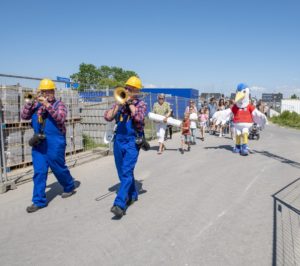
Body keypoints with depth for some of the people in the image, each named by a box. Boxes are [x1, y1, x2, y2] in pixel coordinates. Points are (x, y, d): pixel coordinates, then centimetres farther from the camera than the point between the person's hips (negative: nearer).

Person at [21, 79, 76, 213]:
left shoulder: (59, 104, -1)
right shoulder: (36, 105, 12)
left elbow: (60, 118, -18)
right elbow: (24, 116, 2)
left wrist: (47, 105, -25)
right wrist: (31, 101, -10)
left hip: (55, 143, -4)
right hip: (38, 143, 4)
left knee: (59, 168, 9)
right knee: (39, 171, 3)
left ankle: (69, 187, 34)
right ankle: (39, 201, 10)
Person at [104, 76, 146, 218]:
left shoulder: (140, 104, 2)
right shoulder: (119, 102, 12)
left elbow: (139, 117, -19)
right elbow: (107, 117, -1)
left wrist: (130, 103, -12)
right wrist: (119, 104, -9)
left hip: (132, 141, -5)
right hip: (118, 140, 5)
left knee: (127, 172, -14)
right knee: (122, 172, 13)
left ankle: (119, 204, -17)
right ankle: (132, 195, 31)